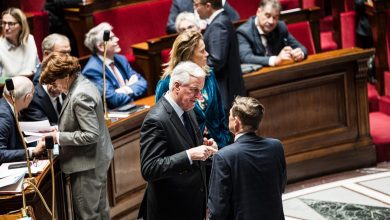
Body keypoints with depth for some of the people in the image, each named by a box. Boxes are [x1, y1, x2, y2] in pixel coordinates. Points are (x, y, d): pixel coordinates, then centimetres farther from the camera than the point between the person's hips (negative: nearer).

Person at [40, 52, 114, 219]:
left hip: (87, 165, -10)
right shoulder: (83, 84, 6)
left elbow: (91, 135, -27)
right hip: (97, 159, 10)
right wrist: (60, 129, 6)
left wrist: (60, 137, -19)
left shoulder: (80, 96, -25)